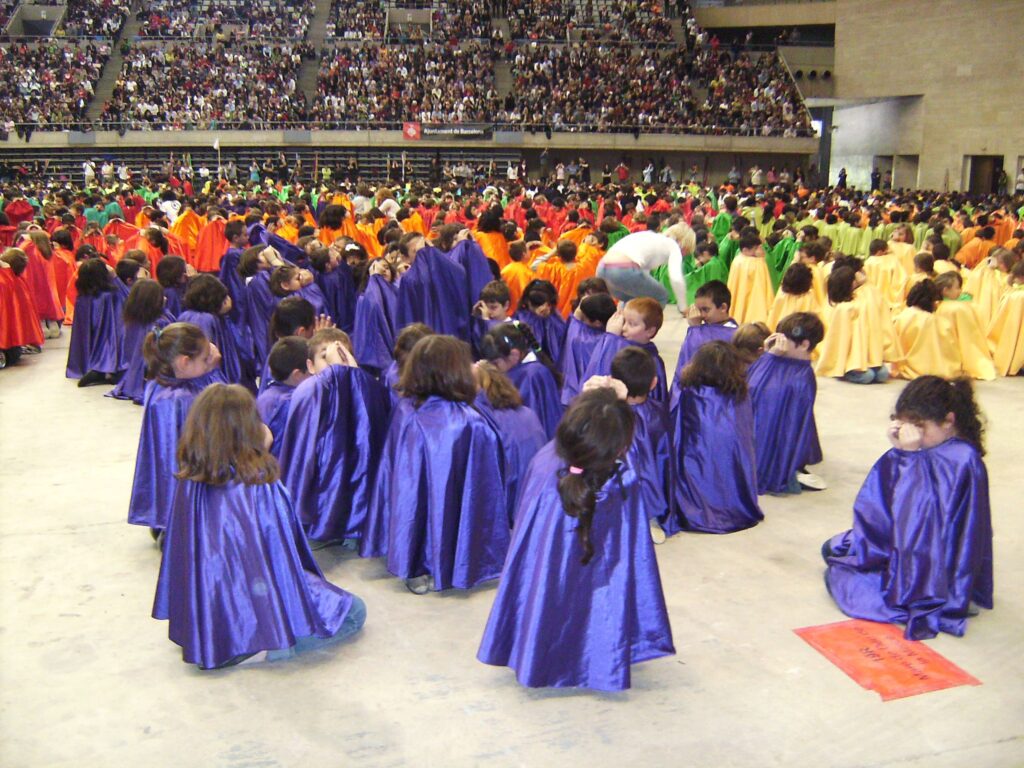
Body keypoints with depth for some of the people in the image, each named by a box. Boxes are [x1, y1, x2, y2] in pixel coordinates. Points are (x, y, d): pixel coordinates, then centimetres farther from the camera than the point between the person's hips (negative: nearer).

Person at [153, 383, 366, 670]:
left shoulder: (190, 482, -6)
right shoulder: (261, 485, -22)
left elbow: (182, 550, 4)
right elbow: (283, 549, -12)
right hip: (255, 608, -7)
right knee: (354, 611, 8)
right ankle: (265, 647, -4)